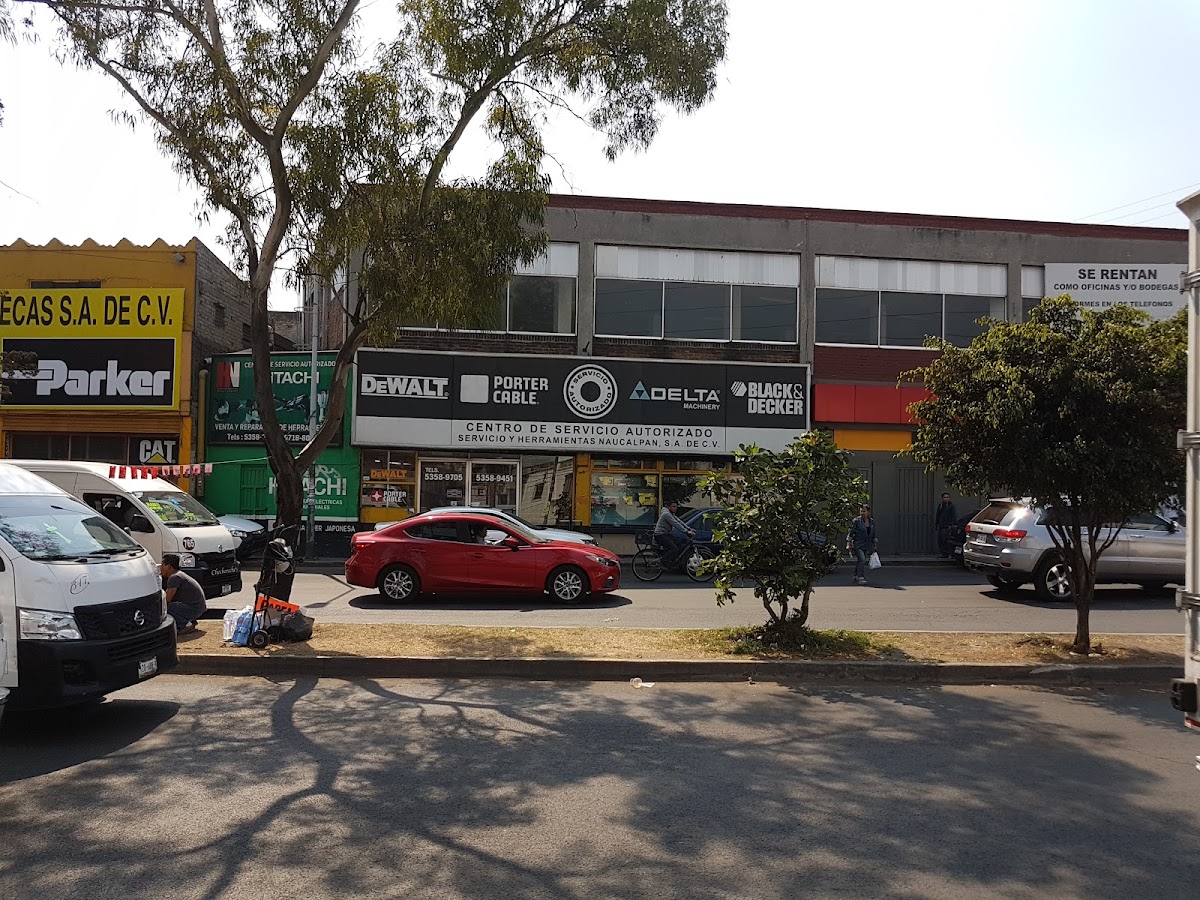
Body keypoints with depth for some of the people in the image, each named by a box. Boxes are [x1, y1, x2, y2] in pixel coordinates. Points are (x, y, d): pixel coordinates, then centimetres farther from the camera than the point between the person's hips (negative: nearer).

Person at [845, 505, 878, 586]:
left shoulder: (872, 521, 8)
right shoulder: (856, 521, -7)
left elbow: (873, 535, 16)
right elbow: (850, 533, -4)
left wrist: (875, 546, 15)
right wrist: (848, 544, -10)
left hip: (867, 546, 5)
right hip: (857, 545, -5)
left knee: (859, 561, 8)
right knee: (862, 559, -20)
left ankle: (856, 577, 19)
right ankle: (861, 577, -17)